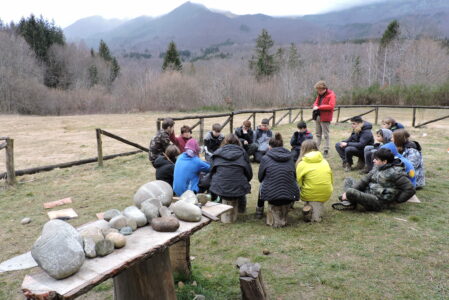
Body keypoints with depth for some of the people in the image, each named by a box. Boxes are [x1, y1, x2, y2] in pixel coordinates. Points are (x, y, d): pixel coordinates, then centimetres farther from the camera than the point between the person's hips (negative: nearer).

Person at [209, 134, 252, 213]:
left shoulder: (217, 153, 9)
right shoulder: (242, 152, 8)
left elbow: (211, 172, 12)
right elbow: (249, 173, 10)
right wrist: (245, 181, 28)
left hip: (219, 189, 1)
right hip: (239, 190, 0)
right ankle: (241, 207, 41)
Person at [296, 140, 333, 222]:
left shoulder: (302, 164, -3)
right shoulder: (324, 161, 8)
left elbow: (299, 183, -4)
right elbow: (331, 180, 12)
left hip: (310, 195, -5)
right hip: (326, 194, 5)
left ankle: (310, 205, -2)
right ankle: (318, 207, 6)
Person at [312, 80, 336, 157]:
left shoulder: (331, 95, -12)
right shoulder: (320, 95, 13)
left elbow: (331, 106, -22)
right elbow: (316, 102, 21)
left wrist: (319, 107, -22)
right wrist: (315, 106, -5)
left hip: (325, 117, -8)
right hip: (318, 116, 8)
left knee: (325, 134, -4)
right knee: (318, 134, 16)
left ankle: (326, 150, 2)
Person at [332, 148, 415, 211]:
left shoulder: (395, 173, -13)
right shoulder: (377, 168, 10)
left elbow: (410, 189, -13)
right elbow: (364, 180, 7)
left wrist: (396, 200, -9)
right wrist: (348, 192, -4)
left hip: (379, 201, -9)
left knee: (350, 192, -30)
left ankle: (352, 203, 3)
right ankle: (349, 202, -12)